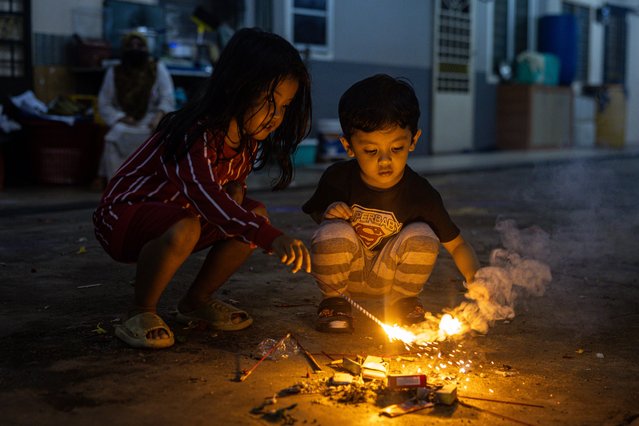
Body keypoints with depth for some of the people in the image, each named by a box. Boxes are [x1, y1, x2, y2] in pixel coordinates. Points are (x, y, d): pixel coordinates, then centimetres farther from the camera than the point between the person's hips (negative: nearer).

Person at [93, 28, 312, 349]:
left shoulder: (248, 138, -2)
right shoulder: (197, 133, -30)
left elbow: (233, 182, 13)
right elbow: (203, 193, -47)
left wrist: (236, 188, -15)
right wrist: (271, 237, -57)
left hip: (178, 213, 8)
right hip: (124, 214, -8)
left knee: (257, 214, -6)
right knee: (184, 229, -39)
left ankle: (196, 301, 8)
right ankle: (140, 313, -14)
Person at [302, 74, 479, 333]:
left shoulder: (421, 194, -17)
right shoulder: (337, 178, -16)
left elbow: (457, 245, -9)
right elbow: (314, 216, 4)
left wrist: (475, 279, -28)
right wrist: (327, 215, -21)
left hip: (387, 276, 0)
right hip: (344, 272, 0)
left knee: (423, 236, -26)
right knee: (334, 232, -31)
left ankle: (401, 301, 3)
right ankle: (333, 300, -2)